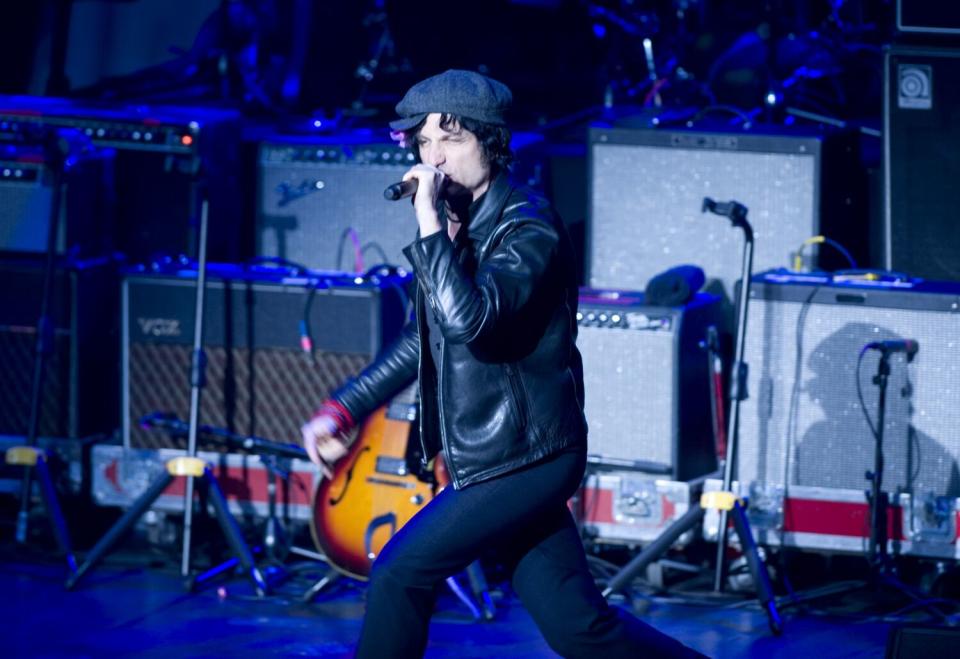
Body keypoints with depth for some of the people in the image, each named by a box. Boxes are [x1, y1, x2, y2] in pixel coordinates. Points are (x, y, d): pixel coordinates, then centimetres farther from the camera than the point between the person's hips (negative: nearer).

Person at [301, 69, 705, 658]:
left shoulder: (526, 228, -15)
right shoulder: (458, 226, 11)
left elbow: (469, 319, -33)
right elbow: (422, 342, 23)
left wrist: (431, 226, -28)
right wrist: (341, 410, 20)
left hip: (523, 455, -8)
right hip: (503, 455, 8)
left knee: (400, 574, -6)